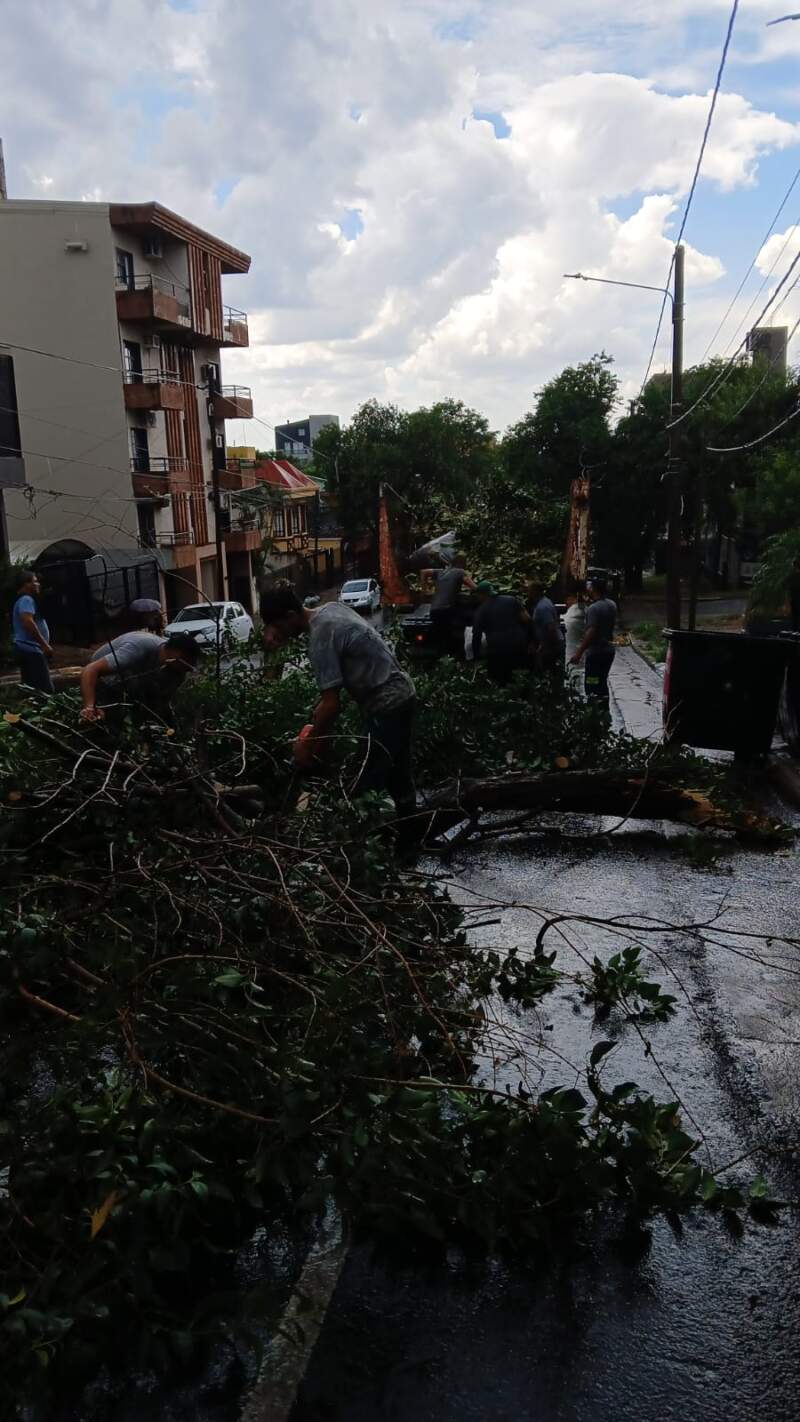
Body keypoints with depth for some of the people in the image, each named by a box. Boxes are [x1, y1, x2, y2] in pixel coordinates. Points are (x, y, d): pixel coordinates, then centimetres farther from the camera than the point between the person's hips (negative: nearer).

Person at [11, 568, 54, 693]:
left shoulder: (21, 601, 23)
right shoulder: (26, 600, -11)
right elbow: (27, 622, -26)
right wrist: (44, 644, -23)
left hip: (26, 649, 11)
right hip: (30, 650, -11)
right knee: (45, 690, -18)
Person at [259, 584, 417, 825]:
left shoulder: (321, 638, -21)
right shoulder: (330, 608, 6)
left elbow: (332, 705, -21)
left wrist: (308, 745, -9)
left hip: (386, 706, -10)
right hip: (401, 694, 10)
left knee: (361, 788, -6)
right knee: (397, 777, 22)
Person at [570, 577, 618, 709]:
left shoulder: (594, 608, -20)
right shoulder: (612, 605, 6)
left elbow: (591, 632, -26)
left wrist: (579, 653, -27)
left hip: (596, 652, -9)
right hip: (609, 649, 9)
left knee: (591, 686, -5)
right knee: (602, 683, 18)